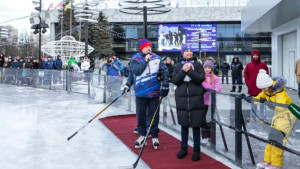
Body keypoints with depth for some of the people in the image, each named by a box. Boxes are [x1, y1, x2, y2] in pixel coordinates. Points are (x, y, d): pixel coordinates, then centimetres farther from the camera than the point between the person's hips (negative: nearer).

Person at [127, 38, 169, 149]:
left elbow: (164, 71, 2)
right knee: (141, 114, 9)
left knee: (154, 115, 7)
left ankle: (154, 136, 21)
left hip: (154, 92, 1)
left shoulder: (157, 58, 3)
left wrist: (165, 85, -5)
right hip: (141, 92, 0)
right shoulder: (135, 59, -1)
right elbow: (136, 71, -16)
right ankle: (142, 134, 27)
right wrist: (145, 61, -17)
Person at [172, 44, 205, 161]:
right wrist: (183, 71, -14)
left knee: (196, 124, 2)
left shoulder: (197, 65, 4)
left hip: (195, 98, -1)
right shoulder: (178, 66, 8)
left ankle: (196, 149, 14)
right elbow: (174, 81, -1)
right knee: (184, 124, 9)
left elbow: (201, 79, -8)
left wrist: (189, 71, -18)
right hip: (181, 98, 1)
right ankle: (183, 148, 22)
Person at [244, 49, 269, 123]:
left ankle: (262, 118, 6)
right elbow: (245, 75, 8)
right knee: (253, 103, 15)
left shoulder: (263, 65, -1)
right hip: (252, 88, 3)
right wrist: (248, 83, -1)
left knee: (262, 103, 0)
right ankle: (252, 116, 26)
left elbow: (266, 75, 0)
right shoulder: (248, 65, 5)